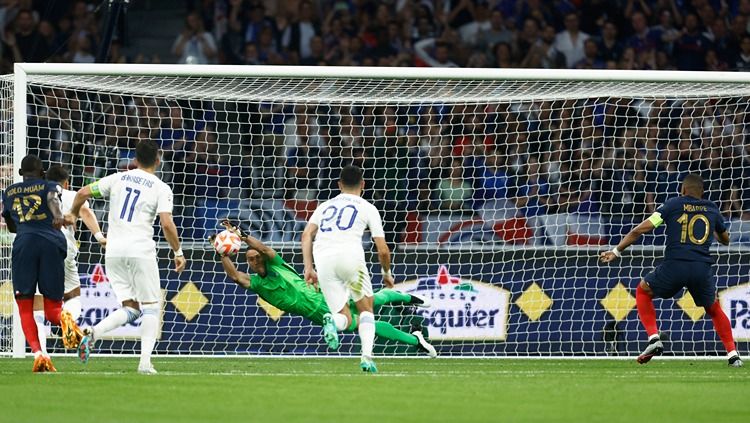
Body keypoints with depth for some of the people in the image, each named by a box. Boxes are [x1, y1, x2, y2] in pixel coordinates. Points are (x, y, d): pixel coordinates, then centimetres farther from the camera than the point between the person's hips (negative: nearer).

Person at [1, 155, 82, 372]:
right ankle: (63, 318, -29)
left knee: (25, 309, 5)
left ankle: (38, 353, -18)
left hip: (24, 243, 0)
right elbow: (53, 197, -7)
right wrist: (58, 216, -22)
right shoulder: (50, 186, 17)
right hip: (52, 242, 0)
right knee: (52, 309, 8)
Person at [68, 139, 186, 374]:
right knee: (151, 307, 7)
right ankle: (145, 361, -8)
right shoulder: (161, 188, -1)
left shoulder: (118, 179, 10)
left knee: (130, 309, 10)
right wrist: (178, 252, 0)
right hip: (141, 251, -4)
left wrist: (72, 214, 27)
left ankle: (93, 333, -17)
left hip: (113, 252, 4)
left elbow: (83, 193, 9)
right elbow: (167, 224, -12)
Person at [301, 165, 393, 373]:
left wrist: (309, 267, 8)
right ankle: (367, 356, -8)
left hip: (323, 260, 3)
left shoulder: (325, 206, 28)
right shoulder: (367, 208, 18)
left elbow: (307, 235, 11)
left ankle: (332, 321, -27)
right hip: (350, 254, -3)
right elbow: (383, 250, 13)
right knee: (366, 310, 15)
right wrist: (387, 274, 29)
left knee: (345, 318, 10)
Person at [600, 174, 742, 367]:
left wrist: (617, 251, 14)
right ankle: (732, 353, 15)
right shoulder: (712, 210, 16)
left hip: (675, 264, -3)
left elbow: (640, 230, 5)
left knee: (643, 291, 22)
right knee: (714, 310, 26)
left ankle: (654, 338, 7)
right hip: (702, 268, 3)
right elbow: (725, 240, 32)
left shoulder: (673, 204, 8)